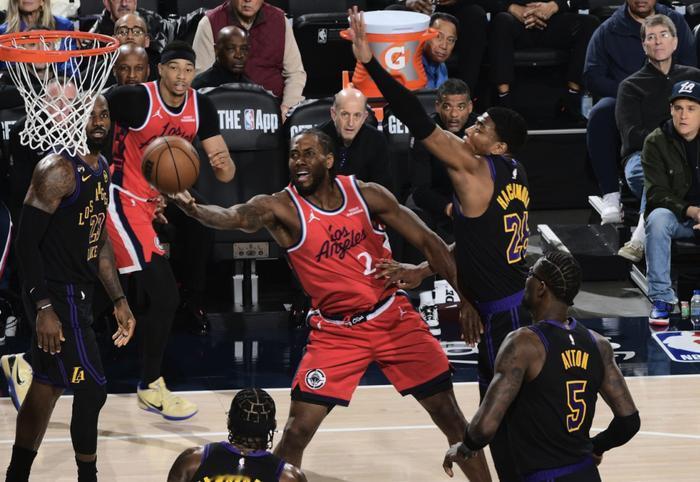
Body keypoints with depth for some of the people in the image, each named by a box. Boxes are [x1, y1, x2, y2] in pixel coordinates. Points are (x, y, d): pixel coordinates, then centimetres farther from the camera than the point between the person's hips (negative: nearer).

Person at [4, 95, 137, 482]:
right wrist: (44, 308, -25)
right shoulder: (58, 170, -18)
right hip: (57, 294, -9)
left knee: (47, 386, 14)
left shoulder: (101, 170, 11)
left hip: (78, 291, 9)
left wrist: (119, 300, 16)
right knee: (91, 388, -8)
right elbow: (26, 241, -20)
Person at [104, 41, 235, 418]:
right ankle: (151, 388, 1)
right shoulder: (134, 99, -20)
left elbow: (226, 175, -1)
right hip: (124, 200, -8)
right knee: (164, 295, -14)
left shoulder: (201, 109, -2)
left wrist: (223, 164, -25)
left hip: (150, 203, 8)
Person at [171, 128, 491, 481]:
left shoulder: (367, 195, -7)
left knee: (448, 414, 5)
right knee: (297, 431, -10)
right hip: (335, 330, -2)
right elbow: (235, 217, -34)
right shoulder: (281, 208, -14)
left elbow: (426, 241, -2)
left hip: (393, 318, 2)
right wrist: (193, 209, -55)